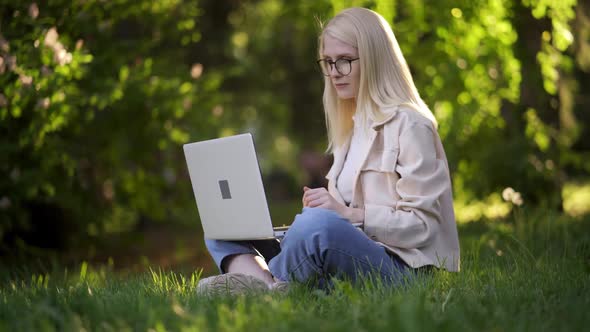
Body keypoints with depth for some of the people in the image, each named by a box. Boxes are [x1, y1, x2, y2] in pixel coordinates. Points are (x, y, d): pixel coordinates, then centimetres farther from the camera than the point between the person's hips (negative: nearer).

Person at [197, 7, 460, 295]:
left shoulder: (408, 125, -4)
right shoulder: (351, 126, 22)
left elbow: (422, 226, -10)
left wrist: (349, 213, -20)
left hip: (398, 266, -9)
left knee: (318, 225, -40)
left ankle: (257, 286, -19)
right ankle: (266, 284, -32)